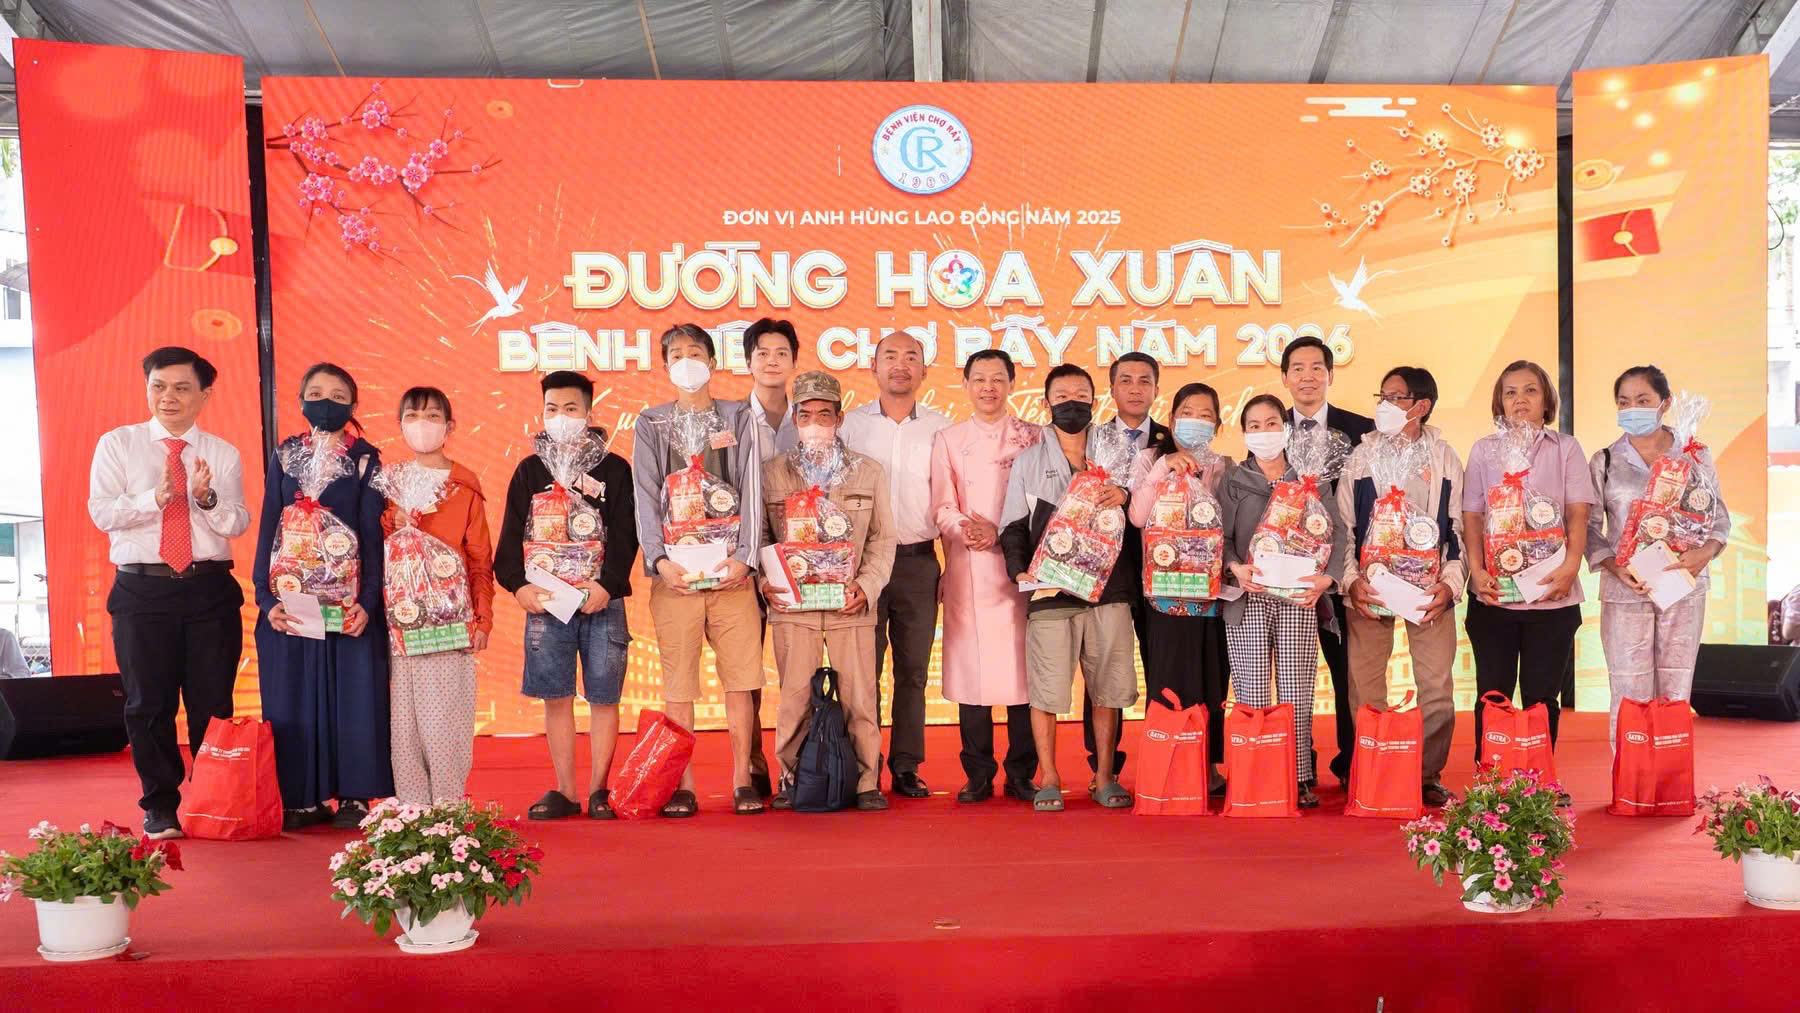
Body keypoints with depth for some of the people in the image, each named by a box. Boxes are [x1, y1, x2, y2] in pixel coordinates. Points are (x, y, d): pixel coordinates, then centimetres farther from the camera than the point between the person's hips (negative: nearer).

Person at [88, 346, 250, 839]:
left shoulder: (223, 454, 8)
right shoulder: (117, 445, 6)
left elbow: (237, 523, -2)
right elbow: (102, 513, -5)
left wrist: (206, 498, -21)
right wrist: (156, 497, -20)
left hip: (210, 588, 1)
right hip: (142, 589, 0)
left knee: (213, 701, 5)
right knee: (148, 703, 4)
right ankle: (161, 805, 17)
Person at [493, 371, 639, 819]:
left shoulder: (614, 469, 5)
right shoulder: (530, 471, 11)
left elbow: (625, 534, -2)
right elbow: (512, 535, 6)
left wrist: (607, 584, -15)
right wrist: (519, 584, -9)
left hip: (602, 598, -1)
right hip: (546, 601, 2)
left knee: (603, 697, 1)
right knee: (555, 697, 4)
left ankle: (598, 790, 11)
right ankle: (565, 791, 14)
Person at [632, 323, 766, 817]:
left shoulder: (739, 418, 12)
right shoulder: (651, 423, 12)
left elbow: (751, 490, 4)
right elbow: (646, 496, 3)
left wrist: (744, 556, -8)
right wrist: (659, 559, -10)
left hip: (731, 567, 0)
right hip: (675, 570, 0)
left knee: (740, 675, -1)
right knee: (678, 681, 0)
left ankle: (742, 782, 8)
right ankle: (682, 787, 7)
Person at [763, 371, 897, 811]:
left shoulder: (869, 472, 9)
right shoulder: (771, 473, 8)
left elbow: (882, 539, 8)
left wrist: (865, 586, -5)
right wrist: (765, 582, -4)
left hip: (851, 607, 0)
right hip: (791, 607, 0)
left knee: (859, 697, 2)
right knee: (794, 697, 4)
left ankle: (867, 783, 14)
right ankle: (790, 781, 19)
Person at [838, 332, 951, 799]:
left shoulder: (941, 428, 7)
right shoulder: (851, 424, 5)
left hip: (919, 561, 1)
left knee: (913, 668, 5)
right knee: (863, 668, 2)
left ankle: (906, 767, 14)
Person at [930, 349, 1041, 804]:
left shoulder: (1033, 437, 10)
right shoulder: (948, 440, 14)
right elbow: (942, 506, 7)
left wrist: (998, 532, -13)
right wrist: (963, 527, -14)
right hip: (967, 568, 1)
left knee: (1022, 664, -3)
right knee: (971, 666, -1)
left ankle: (1021, 774, 7)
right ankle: (978, 775, 8)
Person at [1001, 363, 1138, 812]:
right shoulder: (1028, 461, 12)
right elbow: (1013, 526, 8)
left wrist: (1125, 496, -8)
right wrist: (1020, 571, -8)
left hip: (1108, 586, 2)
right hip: (1050, 590, -1)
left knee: (1108, 686, 5)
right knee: (1047, 688, -5)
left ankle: (1105, 778, 17)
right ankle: (1048, 780, 9)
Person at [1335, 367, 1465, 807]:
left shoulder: (1445, 458, 8)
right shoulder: (1360, 457, 8)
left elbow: (1459, 529, 8)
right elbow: (1343, 527, 7)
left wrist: (1451, 583, -4)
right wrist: (1351, 580, -5)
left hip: (1430, 589, 0)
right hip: (1370, 588, 0)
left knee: (1438, 688, -1)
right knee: (1365, 691, 0)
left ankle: (1430, 776, 14)